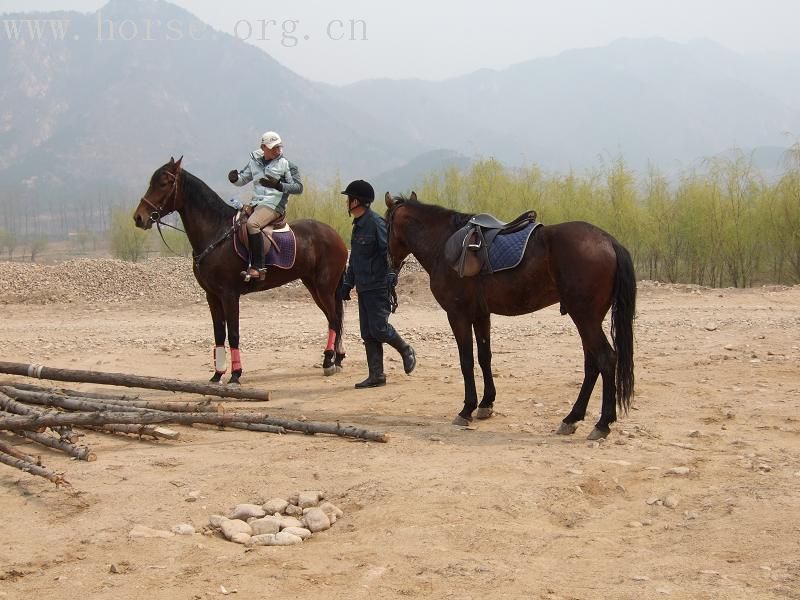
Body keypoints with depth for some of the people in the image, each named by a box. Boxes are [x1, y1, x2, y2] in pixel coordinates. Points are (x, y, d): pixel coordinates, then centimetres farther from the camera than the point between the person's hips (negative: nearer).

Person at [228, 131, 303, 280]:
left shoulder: (287, 165, 0)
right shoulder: (255, 162, 14)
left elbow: (298, 188, -4)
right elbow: (242, 180, 20)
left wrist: (279, 185, -20)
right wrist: (234, 178, -5)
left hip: (274, 205, -7)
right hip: (255, 203, 7)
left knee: (252, 223, -32)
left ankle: (257, 267, -35)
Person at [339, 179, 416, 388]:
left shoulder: (376, 222, -13)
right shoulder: (358, 225, 16)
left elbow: (390, 250, -18)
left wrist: (391, 275, -26)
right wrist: (347, 283, 21)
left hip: (378, 287, -9)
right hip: (363, 288, 9)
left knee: (379, 328, -9)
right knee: (368, 333, 7)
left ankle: (406, 351, 16)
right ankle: (376, 375, 11)